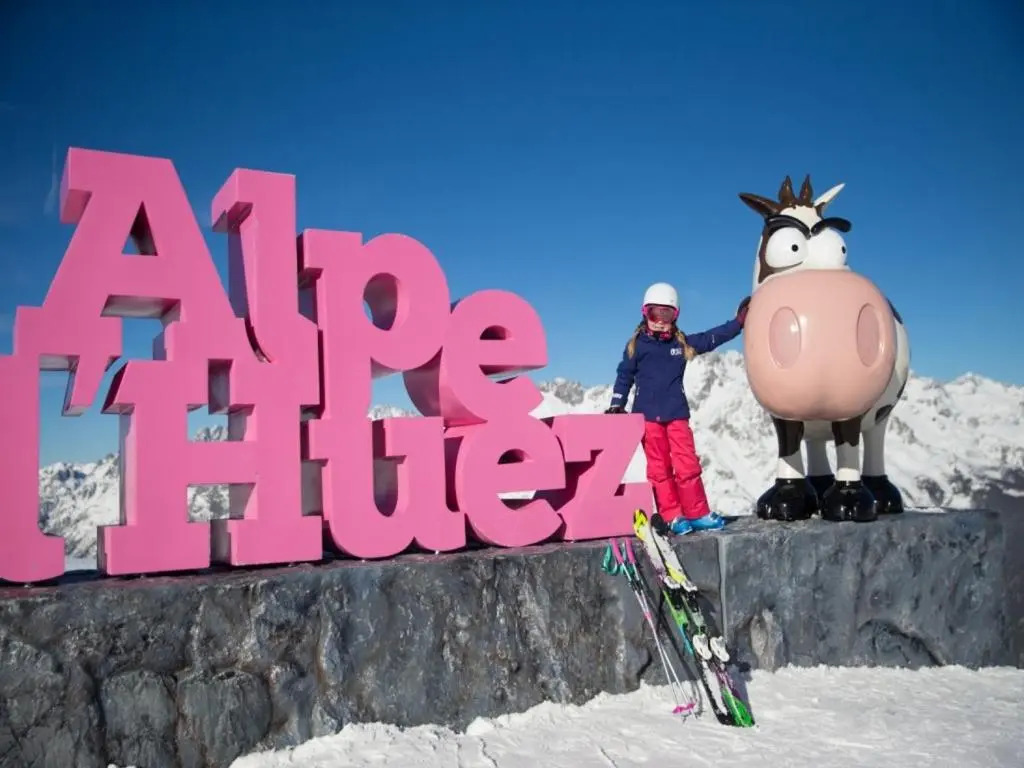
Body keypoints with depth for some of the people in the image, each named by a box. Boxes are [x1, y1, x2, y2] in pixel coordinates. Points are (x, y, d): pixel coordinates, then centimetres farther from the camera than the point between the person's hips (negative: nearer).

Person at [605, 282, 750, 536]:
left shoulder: (683, 343, 8)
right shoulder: (636, 345, 4)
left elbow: (712, 338, 6)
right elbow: (625, 376, 9)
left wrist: (738, 322, -1)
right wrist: (617, 404, 3)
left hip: (677, 413, 2)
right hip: (647, 415, -1)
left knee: (688, 465, -1)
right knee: (659, 467, 1)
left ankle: (697, 513, 7)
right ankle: (671, 516, 6)